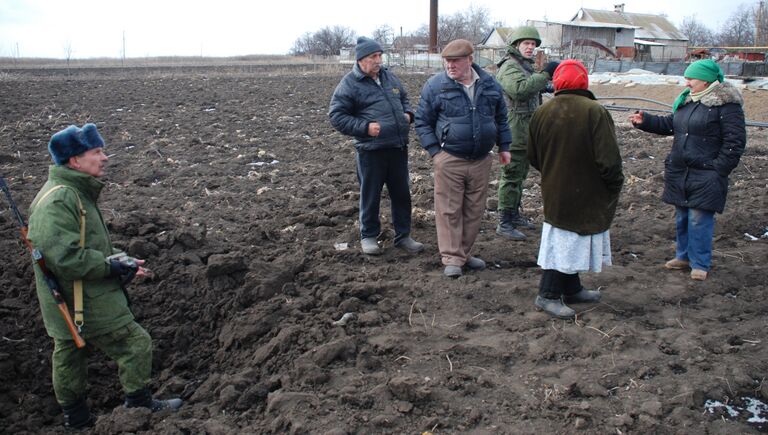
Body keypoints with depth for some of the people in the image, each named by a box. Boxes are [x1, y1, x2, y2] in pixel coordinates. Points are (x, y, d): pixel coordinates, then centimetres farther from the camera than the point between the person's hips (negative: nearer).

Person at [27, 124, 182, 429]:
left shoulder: (76, 193, 12)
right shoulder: (58, 201, -23)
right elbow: (63, 256, -30)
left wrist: (119, 259, 5)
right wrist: (112, 266, -20)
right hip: (85, 304, -11)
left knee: (69, 356, 20)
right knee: (136, 344, 0)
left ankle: (76, 418, 35)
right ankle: (139, 404, 17)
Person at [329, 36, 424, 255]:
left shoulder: (389, 77, 12)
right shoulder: (349, 84, -7)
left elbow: (404, 98, 28)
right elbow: (336, 116, -9)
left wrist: (407, 113, 6)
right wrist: (365, 127, -17)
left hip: (399, 147, 6)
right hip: (371, 150, -6)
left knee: (402, 193, 13)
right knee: (370, 195, 7)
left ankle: (403, 235, 27)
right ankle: (368, 236, 24)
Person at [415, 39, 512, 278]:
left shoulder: (489, 84, 5)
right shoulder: (435, 85, -5)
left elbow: (501, 117, 17)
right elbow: (422, 122, -1)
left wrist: (503, 147, 14)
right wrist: (435, 151, -8)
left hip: (481, 160, 4)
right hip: (449, 160, -4)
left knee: (475, 210, 11)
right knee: (449, 210, -2)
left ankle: (465, 253, 25)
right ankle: (452, 258, 7)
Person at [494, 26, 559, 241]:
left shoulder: (526, 66, 19)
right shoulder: (510, 66, -14)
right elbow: (520, 89, -32)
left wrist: (545, 87, 9)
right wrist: (545, 74, -29)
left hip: (525, 131, 10)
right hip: (513, 131, -10)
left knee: (519, 175, 18)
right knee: (511, 175, -8)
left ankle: (514, 214, 30)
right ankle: (504, 223, -3)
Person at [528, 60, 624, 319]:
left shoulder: (541, 113, -1)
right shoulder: (594, 112, -17)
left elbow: (533, 156, 8)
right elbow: (608, 158, -18)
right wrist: (615, 185, -2)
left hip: (554, 191, 6)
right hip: (585, 195, -6)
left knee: (564, 241, 17)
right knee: (572, 242, 2)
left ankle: (572, 289, 30)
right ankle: (548, 295, 5)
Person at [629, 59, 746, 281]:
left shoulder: (726, 104, -11)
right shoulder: (686, 100, 11)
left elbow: (735, 141, -12)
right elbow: (670, 124, 20)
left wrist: (718, 169, -16)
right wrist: (645, 121, 7)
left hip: (706, 176, -7)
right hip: (680, 173, 7)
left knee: (699, 219, -5)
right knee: (681, 217, 15)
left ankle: (700, 264, 8)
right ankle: (684, 256, 30)